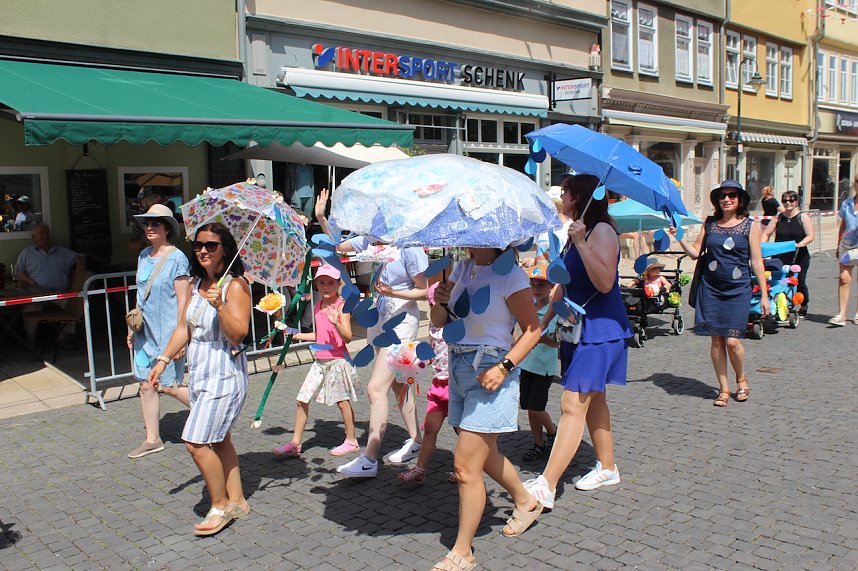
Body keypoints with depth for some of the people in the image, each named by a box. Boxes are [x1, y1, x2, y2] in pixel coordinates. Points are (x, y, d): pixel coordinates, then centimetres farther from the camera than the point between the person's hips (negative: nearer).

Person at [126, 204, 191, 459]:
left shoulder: (176, 258, -12)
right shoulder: (143, 256, 10)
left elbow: (183, 300, -14)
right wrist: (133, 327, 19)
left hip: (168, 330, -7)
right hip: (146, 331, 7)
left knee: (170, 385, -1)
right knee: (146, 384, 8)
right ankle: (152, 439, 18)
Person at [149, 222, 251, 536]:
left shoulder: (235, 285, -13)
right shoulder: (196, 283, 10)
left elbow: (238, 333, -21)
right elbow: (183, 327, 15)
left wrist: (219, 305, -33)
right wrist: (163, 359, 11)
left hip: (225, 372, -8)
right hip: (199, 371, 8)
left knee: (197, 441, -10)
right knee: (217, 438, 15)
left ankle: (220, 505, 7)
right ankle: (237, 500, 27)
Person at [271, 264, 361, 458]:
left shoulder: (341, 306, -10)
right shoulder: (317, 307, 11)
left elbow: (348, 337, -17)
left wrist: (336, 322, -34)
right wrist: (295, 335, 21)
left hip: (338, 360, -7)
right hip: (320, 361, 7)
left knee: (342, 402, 3)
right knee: (302, 399, 3)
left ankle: (351, 441, 19)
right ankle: (295, 443, 11)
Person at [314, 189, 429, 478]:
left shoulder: (409, 248, -17)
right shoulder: (371, 241, 3)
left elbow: (423, 291, -11)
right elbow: (338, 245, 17)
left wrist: (394, 293, -25)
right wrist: (321, 218, 5)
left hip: (402, 317, -8)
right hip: (381, 316, 8)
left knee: (376, 387, -12)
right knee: (397, 384, 17)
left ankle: (369, 459, -6)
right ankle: (415, 440, 33)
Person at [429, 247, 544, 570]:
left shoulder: (509, 274, -12)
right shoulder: (462, 269, 9)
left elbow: (533, 328, -11)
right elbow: (438, 322, 10)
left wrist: (504, 367, -21)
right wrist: (441, 301, -12)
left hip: (489, 373, -8)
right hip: (459, 368, 8)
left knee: (466, 465, -7)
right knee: (483, 455, 22)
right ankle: (525, 502, 47)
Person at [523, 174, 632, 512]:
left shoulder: (602, 231, -14)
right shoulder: (573, 235, 13)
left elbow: (605, 283, -24)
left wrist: (581, 243, -29)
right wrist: (543, 323, 17)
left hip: (601, 329, -10)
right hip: (578, 328, 10)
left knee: (573, 404, -13)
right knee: (592, 400, 17)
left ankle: (546, 485, -15)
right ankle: (607, 467, 30)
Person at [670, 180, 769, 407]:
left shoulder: (750, 226, 1)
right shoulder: (709, 224, 8)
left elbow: (756, 261, 0)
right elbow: (695, 253, 7)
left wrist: (764, 294, -2)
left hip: (737, 289, -2)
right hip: (711, 288, 3)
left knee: (732, 340, -8)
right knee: (716, 339, 3)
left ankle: (741, 380, 20)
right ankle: (724, 388, 15)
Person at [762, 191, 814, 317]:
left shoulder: (803, 217, 1)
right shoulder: (779, 217, 8)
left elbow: (810, 236, -6)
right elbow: (766, 233, 7)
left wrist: (799, 244, -23)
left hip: (799, 257, -2)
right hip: (780, 257, 2)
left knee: (800, 282, 4)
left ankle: (804, 307, 26)